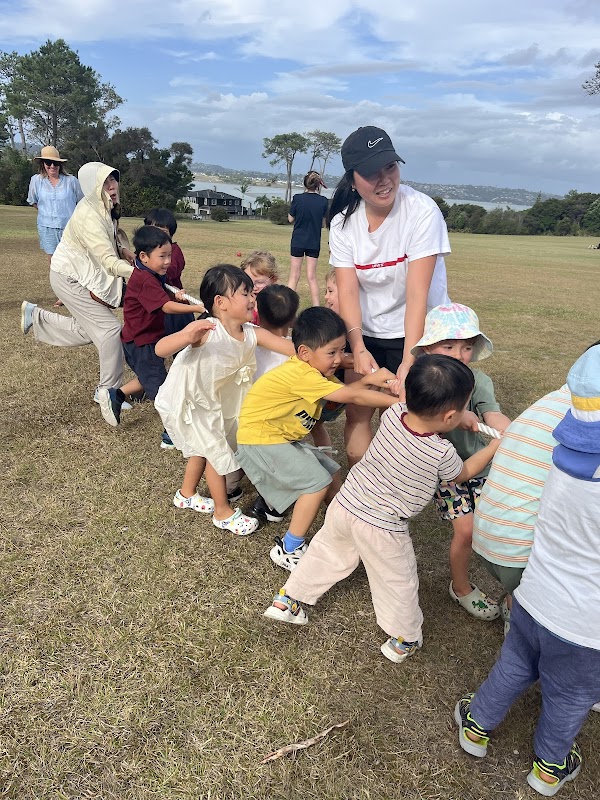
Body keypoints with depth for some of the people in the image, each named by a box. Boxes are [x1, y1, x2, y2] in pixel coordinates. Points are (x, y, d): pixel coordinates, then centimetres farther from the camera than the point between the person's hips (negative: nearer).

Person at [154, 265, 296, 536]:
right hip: (184, 400, -7)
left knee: (204, 448, 24)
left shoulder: (253, 334, -15)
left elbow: (294, 349, -19)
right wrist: (187, 336, -56)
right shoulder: (207, 330, -32)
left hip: (210, 399, 7)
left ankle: (186, 494, 49)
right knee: (217, 450, 0)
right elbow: (160, 349, -38)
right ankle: (223, 512, 20)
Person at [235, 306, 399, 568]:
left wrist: (367, 380, -19)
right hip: (260, 440, -10)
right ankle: (288, 550, -3)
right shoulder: (301, 374, -28)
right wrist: (400, 402, -25)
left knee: (331, 472, 11)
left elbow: (343, 393, -1)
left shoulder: (315, 370, 2)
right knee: (318, 483, -15)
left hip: (285, 438, 10)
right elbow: (351, 396, -28)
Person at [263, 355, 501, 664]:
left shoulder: (392, 414, -14)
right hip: (381, 528, -4)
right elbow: (463, 473, 2)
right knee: (398, 581, 20)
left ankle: (285, 600, 40)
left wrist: (461, 420, 10)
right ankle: (404, 639, 40)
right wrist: (494, 446, 11)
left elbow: (419, 417, 13)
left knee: (325, 552, 26)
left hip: (344, 504, 5)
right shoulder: (442, 453, -23)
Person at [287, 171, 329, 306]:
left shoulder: (297, 198, -9)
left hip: (297, 241, -1)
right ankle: (316, 306, 9)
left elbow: (290, 219, 1)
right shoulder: (323, 201, -5)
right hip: (314, 242, 1)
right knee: (312, 276, 9)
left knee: (294, 276, 6)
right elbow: (323, 221, 4)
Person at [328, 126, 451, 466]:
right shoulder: (343, 221, -6)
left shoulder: (422, 211, -18)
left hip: (417, 333, -3)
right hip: (367, 333, 4)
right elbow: (348, 290, -14)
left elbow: (417, 292, -26)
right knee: (357, 412, 4)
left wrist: (408, 360, -32)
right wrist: (358, 349, -27)